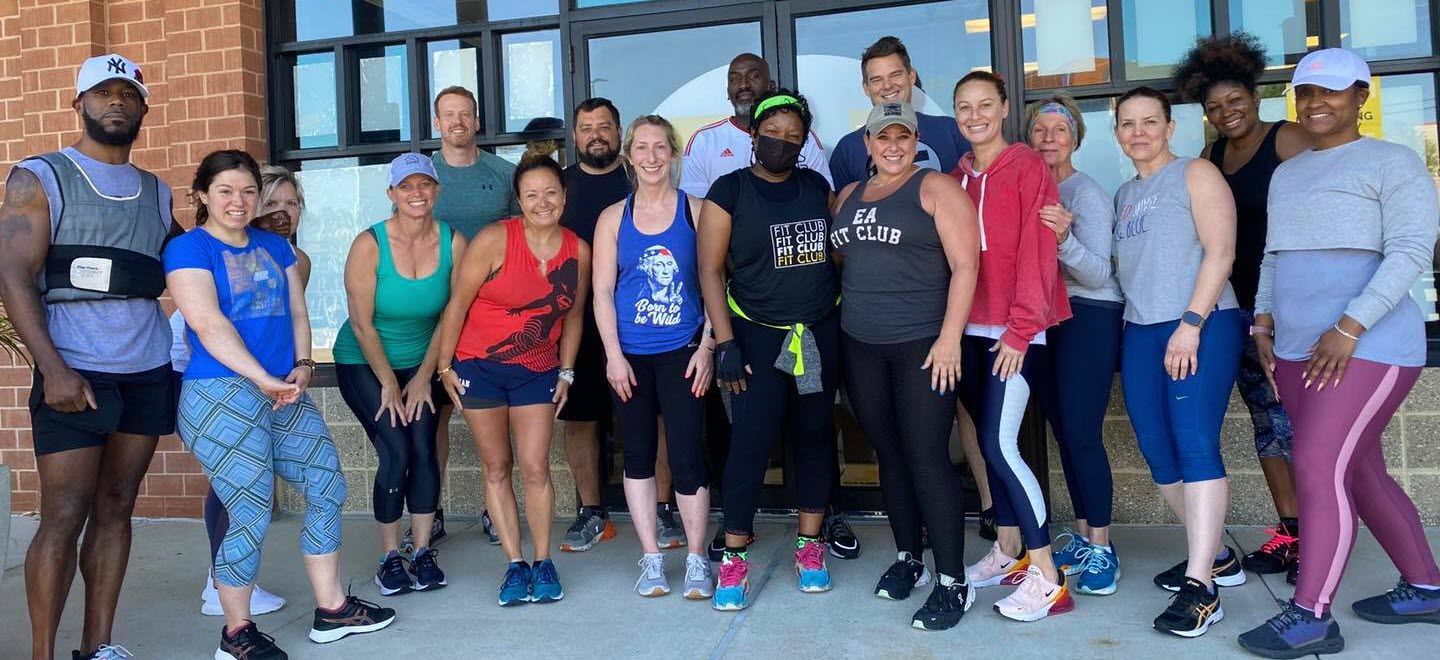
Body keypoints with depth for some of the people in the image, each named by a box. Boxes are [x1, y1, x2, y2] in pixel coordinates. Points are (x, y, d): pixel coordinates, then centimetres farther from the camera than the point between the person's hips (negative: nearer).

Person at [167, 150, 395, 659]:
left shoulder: (275, 248, 18)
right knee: (252, 513, -6)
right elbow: (208, 324, -13)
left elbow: (297, 313, 14)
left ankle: (332, 610, 18)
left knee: (328, 488, 6)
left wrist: (302, 367, -4)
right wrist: (265, 380, -18)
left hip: (284, 392, 7)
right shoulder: (188, 249, -2)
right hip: (221, 393, -7)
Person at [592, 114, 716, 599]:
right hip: (629, 354, 2)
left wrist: (708, 347, -6)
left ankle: (697, 560, 11)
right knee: (639, 454, 8)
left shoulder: (695, 211, 2)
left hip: (683, 352, -2)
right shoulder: (613, 217, 6)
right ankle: (651, 558, 20)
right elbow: (602, 291, 3)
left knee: (686, 456, -4)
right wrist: (613, 354, -4)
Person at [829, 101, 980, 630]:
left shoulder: (937, 188, -3)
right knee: (888, 454, 11)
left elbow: (965, 265, -10)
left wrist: (949, 338, -16)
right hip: (861, 346, 6)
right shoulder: (849, 196, 15)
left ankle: (953, 583, 1)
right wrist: (845, 317, 12)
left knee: (927, 458, -8)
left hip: (922, 343, -6)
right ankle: (907, 557, 26)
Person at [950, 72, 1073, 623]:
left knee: (1000, 445, -11)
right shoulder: (957, 175, 13)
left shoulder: (1028, 168, -5)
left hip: (1014, 330, -6)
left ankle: (1048, 577, -1)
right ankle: (1009, 552, 25)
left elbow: (1038, 253, -11)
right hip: (970, 328, 6)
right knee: (989, 443, 11)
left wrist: (1020, 328, -16)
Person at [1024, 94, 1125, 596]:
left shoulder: (1087, 193, -10)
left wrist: (1066, 239, -33)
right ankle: (1082, 535, 22)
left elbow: (1098, 275, -18)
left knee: (1082, 433, -9)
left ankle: (1101, 549, 1)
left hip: (1088, 319, -7)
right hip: (1045, 319, 7)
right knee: (1062, 429, 11)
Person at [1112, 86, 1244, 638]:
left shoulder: (1195, 174, 1)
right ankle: (1216, 556, 23)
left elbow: (1220, 251, -9)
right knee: (1157, 451, 6)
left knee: (1194, 443, -15)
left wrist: (1191, 322, -17)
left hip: (1202, 326, -7)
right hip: (1140, 331, 7)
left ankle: (1201, 587, -13)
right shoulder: (1124, 195, 20)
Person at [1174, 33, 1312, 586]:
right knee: (1265, 418, 10)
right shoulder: (1209, 158, 14)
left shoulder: (1287, 140, -4)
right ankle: (1289, 531, 19)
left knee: (1298, 419, -6)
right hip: (1243, 305, 7)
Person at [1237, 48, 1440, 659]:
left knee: (1319, 468, -14)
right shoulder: (1286, 173, 18)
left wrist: (1350, 327, -21)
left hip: (1368, 347, -7)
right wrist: (1264, 319, 8)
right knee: (1359, 473, 13)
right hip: (1298, 351, 8)